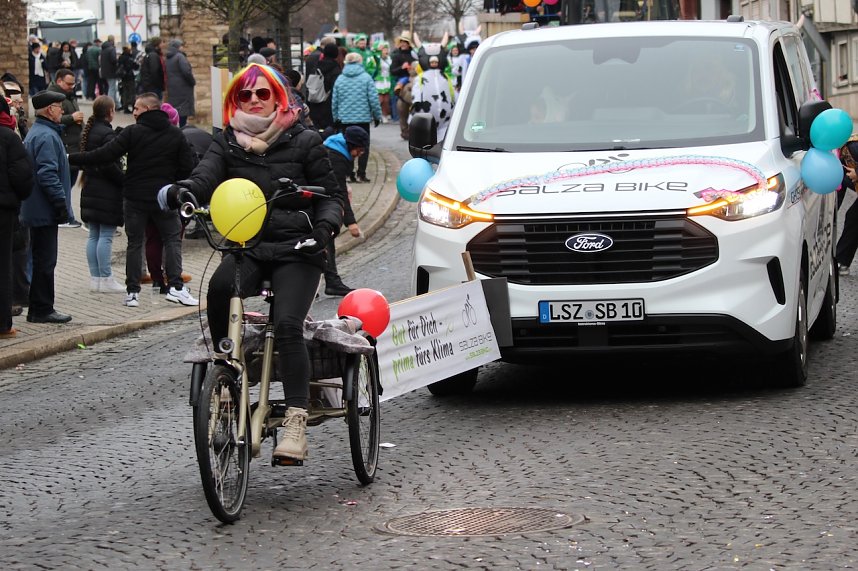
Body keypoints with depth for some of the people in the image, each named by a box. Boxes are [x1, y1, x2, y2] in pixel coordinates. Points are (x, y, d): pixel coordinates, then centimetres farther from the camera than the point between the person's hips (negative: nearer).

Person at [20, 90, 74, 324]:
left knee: (42, 259, 14)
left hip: (35, 210, 11)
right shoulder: (46, 136, -17)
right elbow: (48, 174, -24)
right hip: (44, 212, -11)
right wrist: (60, 202, -20)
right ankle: (42, 310, -3)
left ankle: (40, 309, 19)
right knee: (45, 261, -6)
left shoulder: (35, 133, 17)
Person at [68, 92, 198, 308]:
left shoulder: (132, 132, -8)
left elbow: (105, 155, -13)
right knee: (172, 238, 8)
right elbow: (187, 166, 0)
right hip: (164, 197, 1)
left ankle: (132, 292, 6)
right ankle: (176, 286, -5)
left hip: (135, 198, -1)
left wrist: (71, 159, -7)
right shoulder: (176, 134, 1)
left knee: (135, 243, 7)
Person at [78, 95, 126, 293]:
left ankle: (95, 278, 14)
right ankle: (106, 279, -5)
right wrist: (125, 180, -11)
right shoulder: (107, 134, -16)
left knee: (94, 236, 11)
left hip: (90, 189, 9)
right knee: (106, 236, -6)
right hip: (107, 192, -9)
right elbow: (110, 165, -21)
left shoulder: (87, 132, 11)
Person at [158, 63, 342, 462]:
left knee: (287, 323, -25)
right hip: (246, 248, 2)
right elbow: (205, 178, -5)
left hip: (295, 250, -2)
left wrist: (325, 226, -14)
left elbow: (329, 195, 8)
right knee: (220, 287, -33)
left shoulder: (304, 141, 8)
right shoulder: (227, 144, 13)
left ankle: (296, 422, -28)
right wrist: (177, 193, -28)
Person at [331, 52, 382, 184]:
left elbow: (334, 101, 4)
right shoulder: (366, 78, -6)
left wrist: (336, 118, 14)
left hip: (345, 119, 3)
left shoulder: (340, 79, 2)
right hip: (363, 118, -3)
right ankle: (361, 174, -1)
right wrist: (377, 116, 4)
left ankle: (348, 174, 7)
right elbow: (374, 99, -8)